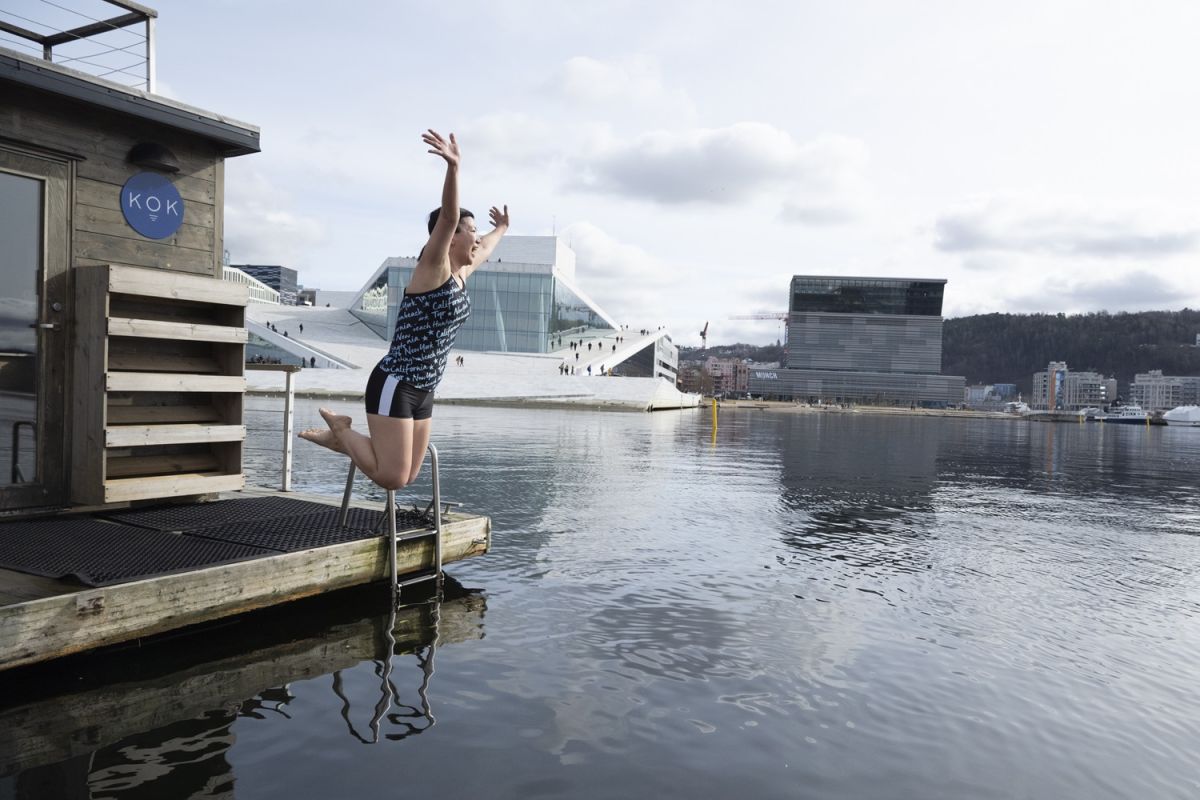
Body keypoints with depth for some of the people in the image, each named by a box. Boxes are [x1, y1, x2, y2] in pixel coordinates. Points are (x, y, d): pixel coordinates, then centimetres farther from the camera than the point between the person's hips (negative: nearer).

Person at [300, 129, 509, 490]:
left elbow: (484, 251, 35)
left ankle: (341, 437, 27)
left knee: (406, 477, 11)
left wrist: (501, 229, 54)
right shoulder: (433, 267, -10)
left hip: (422, 391, 9)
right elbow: (447, 216, -27)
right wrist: (453, 167, -43)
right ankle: (341, 429, 11)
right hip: (395, 385, -9)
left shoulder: (459, 275, 12)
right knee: (392, 479, -11)